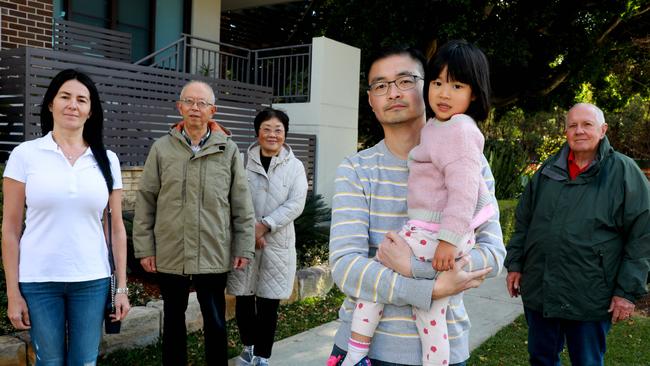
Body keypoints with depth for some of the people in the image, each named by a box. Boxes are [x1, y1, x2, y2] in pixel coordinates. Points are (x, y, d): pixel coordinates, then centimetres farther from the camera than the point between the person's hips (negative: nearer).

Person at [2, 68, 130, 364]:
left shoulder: (107, 160, 4)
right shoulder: (25, 154, -1)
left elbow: (117, 227, 7)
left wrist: (122, 287, 4)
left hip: (92, 281, 2)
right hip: (38, 281, -1)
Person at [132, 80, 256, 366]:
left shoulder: (228, 150, 1)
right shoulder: (162, 148, 2)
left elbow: (242, 205, 2)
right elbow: (145, 202, 3)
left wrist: (244, 247, -2)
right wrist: (144, 247, -1)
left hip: (214, 255, -1)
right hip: (169, 254, 1)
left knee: (215, 322, 9)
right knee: (173, 320, 15)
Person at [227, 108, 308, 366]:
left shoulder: (295, 166, 2)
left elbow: (295, 204, -8)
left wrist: (264, 225, -16)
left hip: (278, 242, 0)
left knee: (269, 301, 5)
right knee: (243, 298, 8)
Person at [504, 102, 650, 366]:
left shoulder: (625, 172, -5)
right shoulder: (548, 170, 7)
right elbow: (523, 222, 13)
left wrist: (628, 291, -10)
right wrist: (515, 264, 8)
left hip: (590, 299, -4)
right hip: (538, 292, 4)